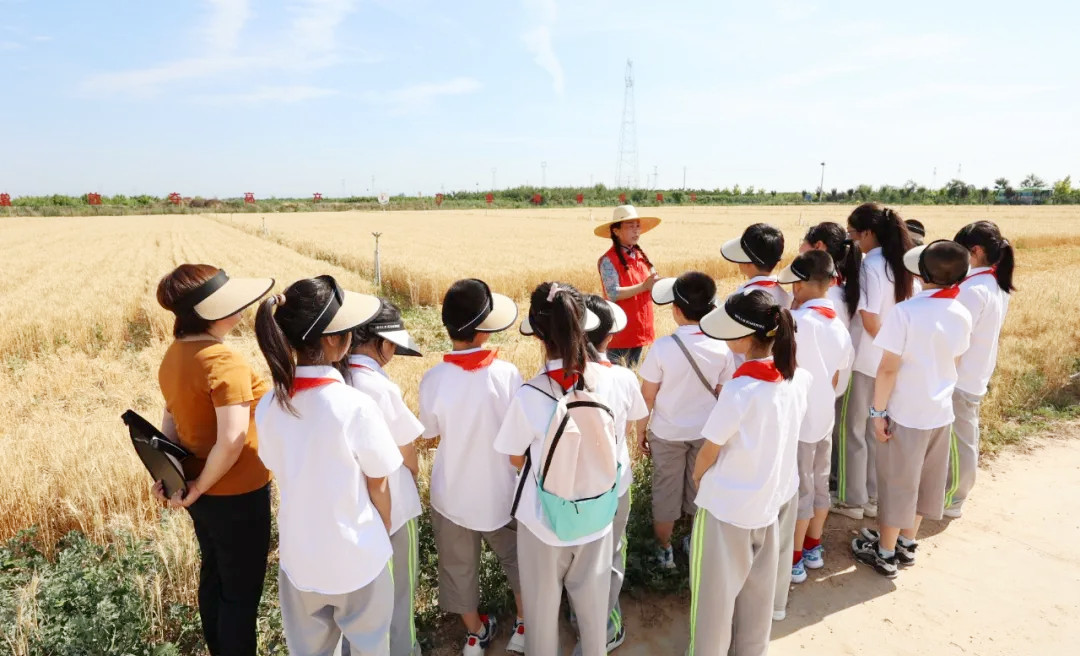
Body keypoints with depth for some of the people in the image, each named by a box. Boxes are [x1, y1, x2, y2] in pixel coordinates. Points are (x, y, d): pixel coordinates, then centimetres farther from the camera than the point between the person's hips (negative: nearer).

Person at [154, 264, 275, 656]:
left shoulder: (173, 356, 2)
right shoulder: (224, 360, -26)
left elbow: (170, 419, 9)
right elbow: (232, 440, -31)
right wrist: (198, 488, -18)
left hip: (204, 490, 9)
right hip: (235, 494, -9)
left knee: (213, 577, 26)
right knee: (242, 591, 9)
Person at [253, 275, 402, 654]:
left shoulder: (268, 406, -10)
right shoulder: (355, 406, -25)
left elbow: (284, 477, 1)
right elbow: (378, 487, -14)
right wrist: (384, 540, 3)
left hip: (299, 556, 5)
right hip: (356, 557, -4)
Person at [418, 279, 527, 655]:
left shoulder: (433, 379, -20)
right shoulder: (506, 374, -22)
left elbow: (429, 436, -6)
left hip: (452, 493, 1)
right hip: (499, 490, 0)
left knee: (459, 565, 24)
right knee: (516, 555, 26)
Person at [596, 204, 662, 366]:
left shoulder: (641, 256, 9)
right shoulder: (609, 260, -13)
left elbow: (649, 283, 11)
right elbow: (613, 294, -22)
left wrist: (655, 285, -12)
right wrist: (644, 287, -24)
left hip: (640, 327, 7)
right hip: (619, 329, -7)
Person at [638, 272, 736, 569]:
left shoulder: (663, 347, -24)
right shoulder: (722, 347, -14)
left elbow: (647, 397, -13)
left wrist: (641, 430, 2)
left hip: (667, 433, -3)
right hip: (706, 432, 3)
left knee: (666, 492, 15)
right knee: (700, 490, 21)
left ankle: (664, 550, 31)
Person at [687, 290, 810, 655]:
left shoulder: (738, 392, -27)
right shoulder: (799, 379, -8)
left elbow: (708, 455, -13)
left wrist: (697, 475, 6)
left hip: (726, 507, -6)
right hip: (769, 503, 6)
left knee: (716, 594, 15)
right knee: (758, 591, 24)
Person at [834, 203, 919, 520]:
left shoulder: (871, 265, -19)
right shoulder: (902, 264, 5)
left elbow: (869, 319, -22)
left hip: (865, 358, -8)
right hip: (891, 359, 8)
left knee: (852, 430, 7)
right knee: (878, 429, 18)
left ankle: (852, 500, 19)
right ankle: (875, 497, 28)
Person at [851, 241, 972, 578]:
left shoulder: (906, 311, -21)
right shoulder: (962, 315, -3)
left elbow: (888, 368, -20)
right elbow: (953, 362, 11)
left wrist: (878, 411, -11)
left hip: (906, 413, -5)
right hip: (941, 411, 6)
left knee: (897, 483, 8)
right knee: (924, 480, 19)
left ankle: (885, 553, 21)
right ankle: (906, 543, 35)